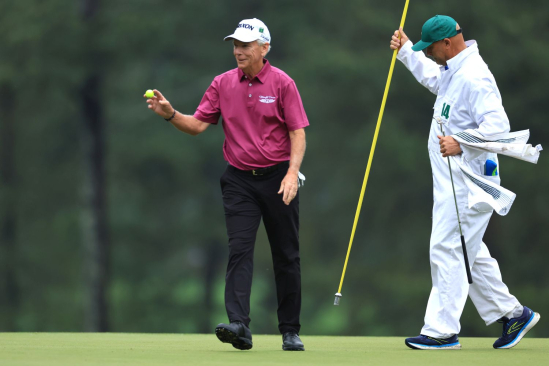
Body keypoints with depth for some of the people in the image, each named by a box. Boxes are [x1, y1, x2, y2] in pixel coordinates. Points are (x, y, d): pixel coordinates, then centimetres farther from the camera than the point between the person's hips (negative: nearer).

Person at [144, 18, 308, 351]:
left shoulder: (282, 83, -4)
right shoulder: (223, 84, 5)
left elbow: (298, 133, -6)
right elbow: (197, 125, 4)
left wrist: (293, 172, -19)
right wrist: (170, 114, -15)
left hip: (277, 177, -2)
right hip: (239, 179, 2)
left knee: (286, 257, 4)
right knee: (239, 250, -11)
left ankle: (290, 332, 12)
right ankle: (239, 326, -21)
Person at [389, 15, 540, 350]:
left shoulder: (473, 77, -22)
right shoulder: (453, 70, 10)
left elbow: (498, 124, -32)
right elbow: (433, 77, 35)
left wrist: (461, 144, -44)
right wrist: (406, 51, 28)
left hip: (468, 181, -11)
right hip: (452, 181, 11)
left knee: (447, 250, -9)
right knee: (467, 251, 16)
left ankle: (442, 330, -5)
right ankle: (511, 313, 24)